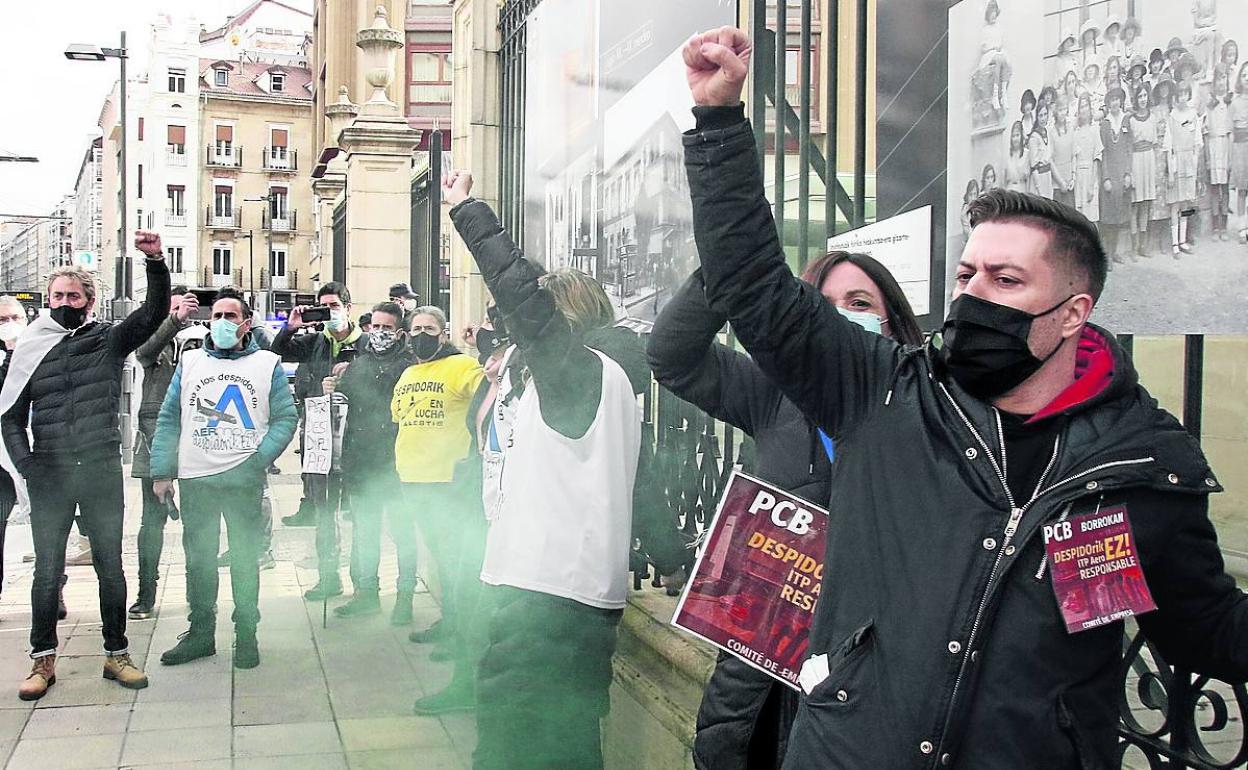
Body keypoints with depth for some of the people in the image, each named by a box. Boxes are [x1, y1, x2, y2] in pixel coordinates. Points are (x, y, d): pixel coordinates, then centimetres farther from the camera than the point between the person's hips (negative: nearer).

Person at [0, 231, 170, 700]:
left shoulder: (109, 341, 4)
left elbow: (154, 312, -11)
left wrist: (156, 262, -26)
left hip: (102, 471, -1)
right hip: (49, 476, 1)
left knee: (110, 567, 7)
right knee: (47, 571, 6)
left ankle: (117, 655, 18)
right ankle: (43, 661, 17)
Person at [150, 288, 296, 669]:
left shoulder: (267, 364, 4)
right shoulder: (190, 362, 10)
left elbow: (286, 417, 0)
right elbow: (169, 420, 9)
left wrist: (260, 459, -12)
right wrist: (161, 472, 3)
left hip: (244, 480, -2)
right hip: (195, 479, 2)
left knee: (245, 559, 3)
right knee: (199, 559, 9)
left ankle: (246, 636, 13)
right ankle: (200, 633, 20)